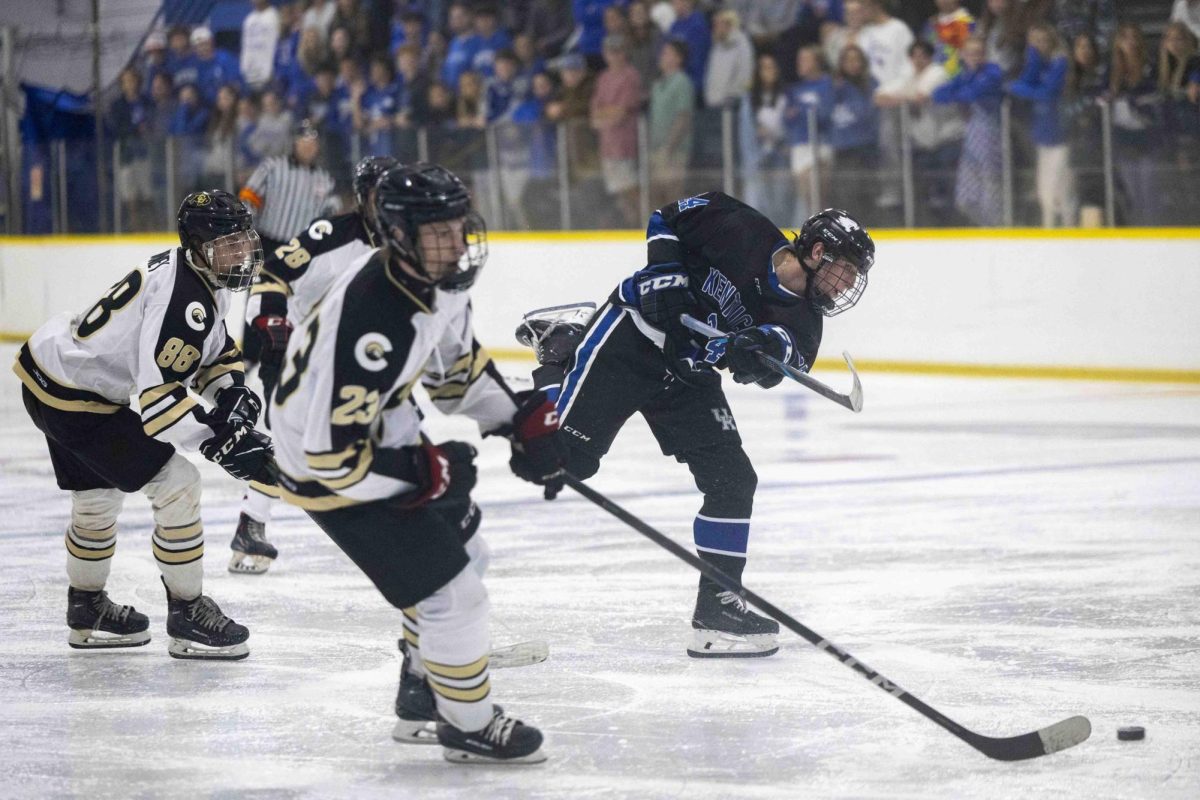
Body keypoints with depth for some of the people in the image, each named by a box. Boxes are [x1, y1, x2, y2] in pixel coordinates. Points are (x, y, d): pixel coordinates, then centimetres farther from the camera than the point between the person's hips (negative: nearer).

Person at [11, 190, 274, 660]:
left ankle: (87, 611, 44)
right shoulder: (184, 296, -27)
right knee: (177, 485, -9)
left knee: (98, 494, 27)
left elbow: (217, 352, 17)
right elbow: (159, 393, -32)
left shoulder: (205, 280, 5)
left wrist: (231, 391, -3)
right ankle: (187, 615, 0)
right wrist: (221, 440, -32)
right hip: (74, 396, -11)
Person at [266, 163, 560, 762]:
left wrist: (522, 420, 5)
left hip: (384, 431, 10)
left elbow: (458, 363, 13)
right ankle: (468, 725, 15)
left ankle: (422, 700, 40)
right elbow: (331, 452, -34)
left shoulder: (435, 278, -9)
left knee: (464, 554, 22)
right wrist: (426, 471, -24)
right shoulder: (371, 322, -37)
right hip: (330, 467, -10)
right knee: (451, 591, -7)